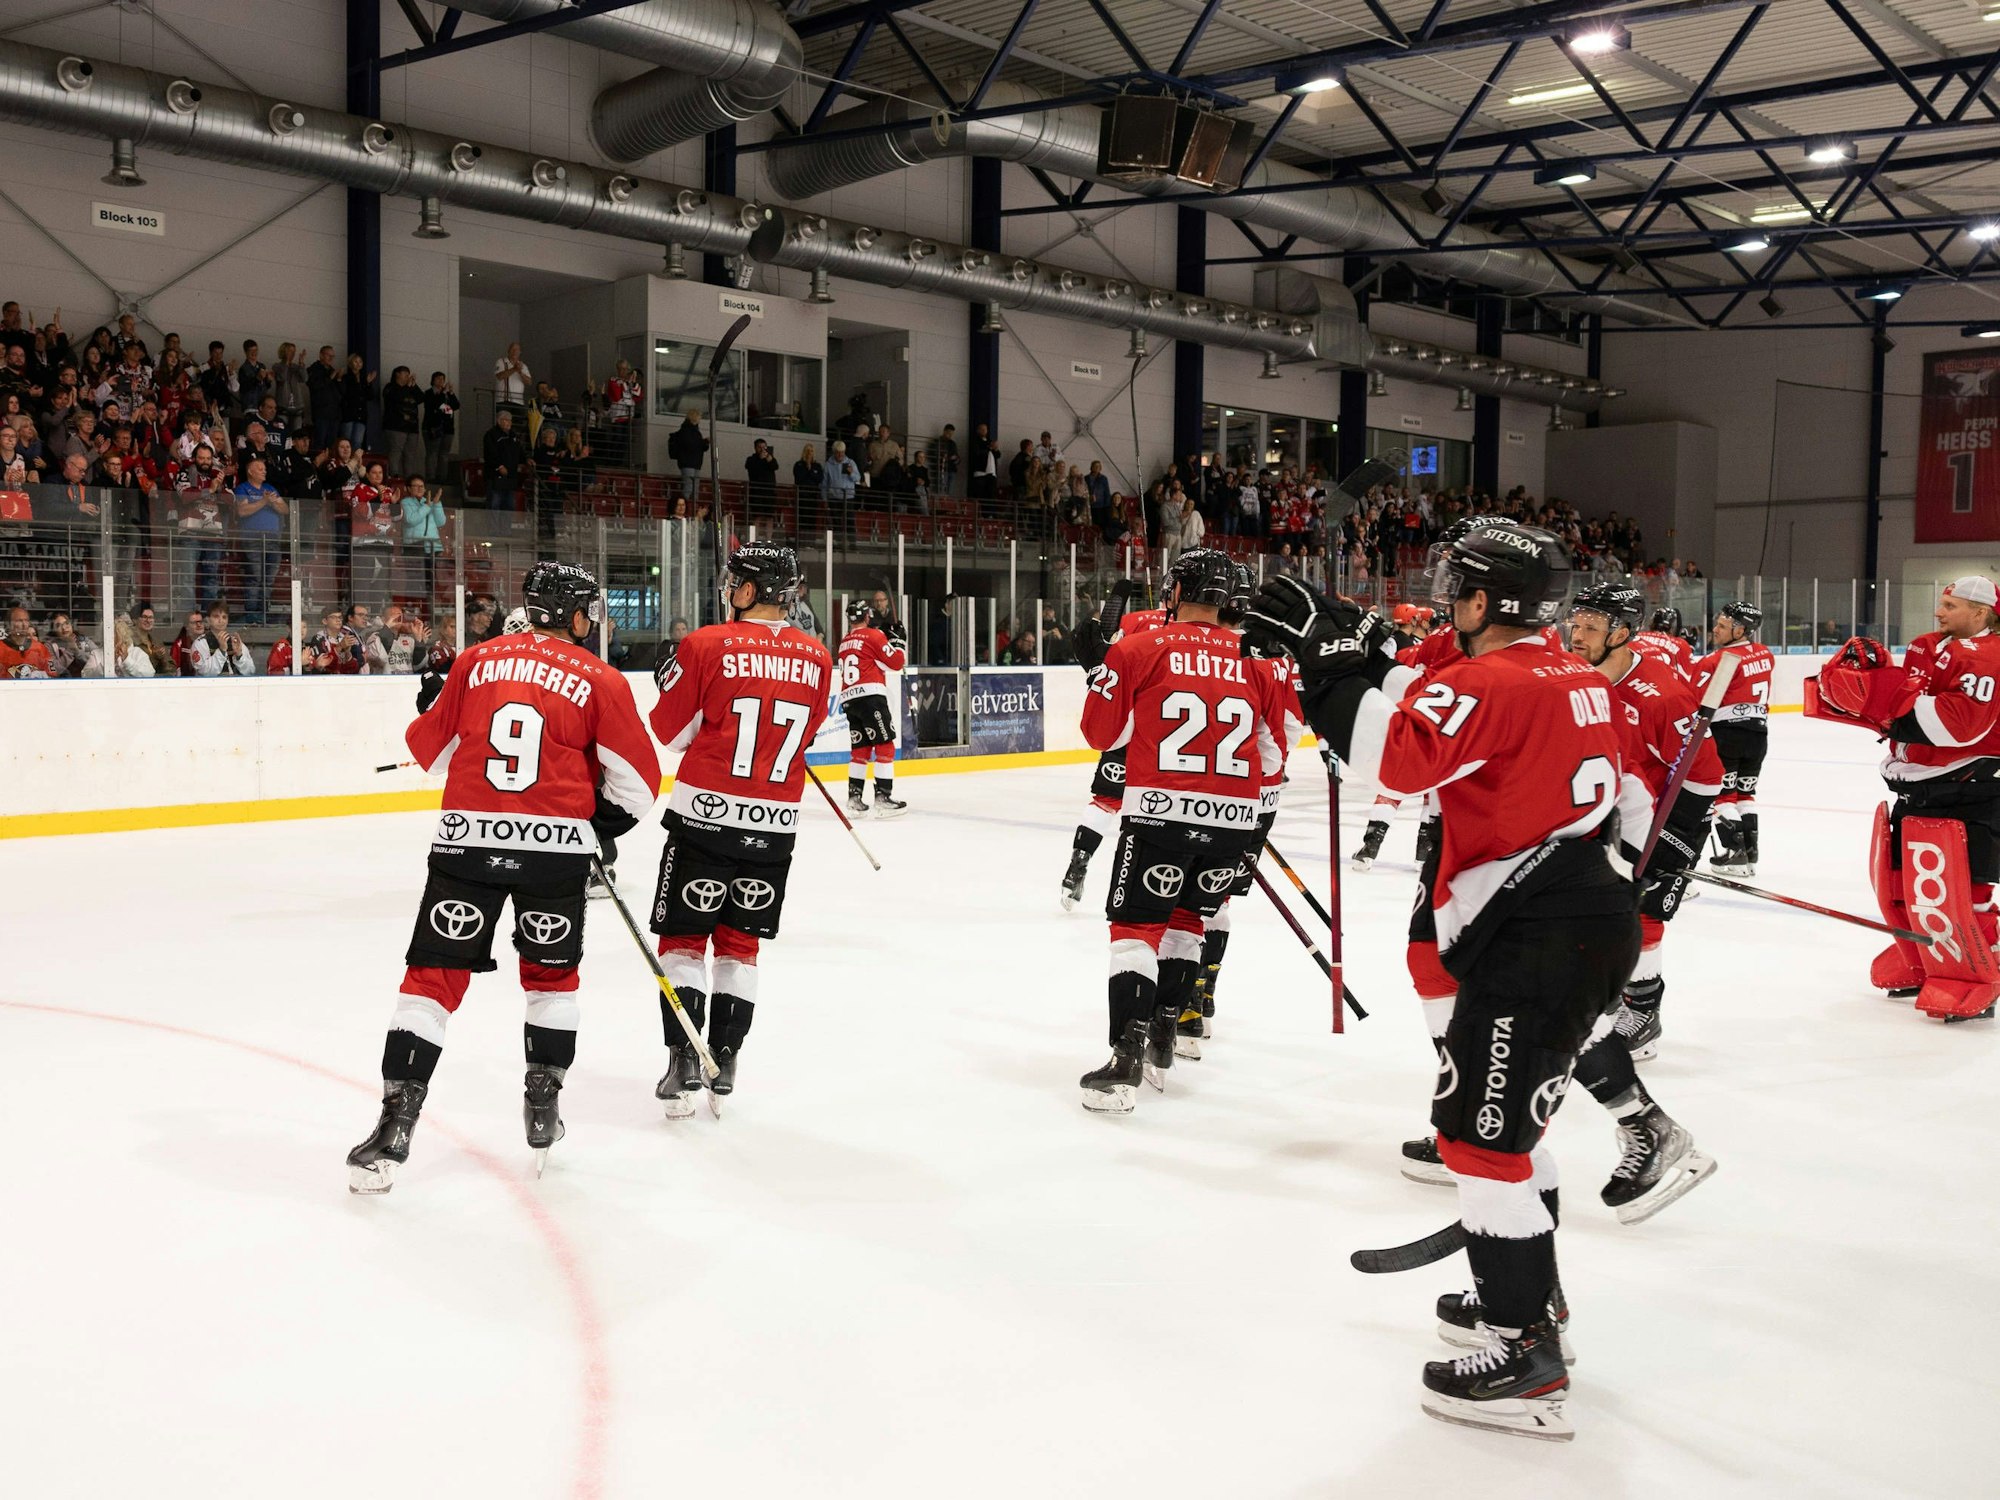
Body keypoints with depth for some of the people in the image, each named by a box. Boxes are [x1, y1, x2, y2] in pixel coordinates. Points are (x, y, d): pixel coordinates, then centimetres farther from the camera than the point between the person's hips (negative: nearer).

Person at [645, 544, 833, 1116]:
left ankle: (684, 1064, 1)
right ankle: (723, 1063, 17)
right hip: (774, 822, 4)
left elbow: (671, 730, -3)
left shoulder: (707, 645, -10)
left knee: (684, 938, 7)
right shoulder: (816, 657, 2)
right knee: (740, 942, 15)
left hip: (705, 812, -4)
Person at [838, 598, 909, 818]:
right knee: (885, 746, -5)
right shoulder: (874, 635, -2)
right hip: (870, 695, -7)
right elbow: (897, 662, -4)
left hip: (848, 699, 7)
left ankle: (854, 799, 7)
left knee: (860, 749, 12)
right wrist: (897, 637, 9)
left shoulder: (844, 642, 19)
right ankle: (883, 798, -10)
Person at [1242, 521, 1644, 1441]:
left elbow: (1394, 755, -28)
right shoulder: (1576, 681, 14)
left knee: (1478, 1130, -6)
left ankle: (1527, 1360, -3)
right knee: (1507, 1113, 24)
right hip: (1594, 920, 10)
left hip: (1534, 940, -10)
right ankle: (1527, 1290, 38)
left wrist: (1328, 658, -23)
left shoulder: (1489, 682, -16)